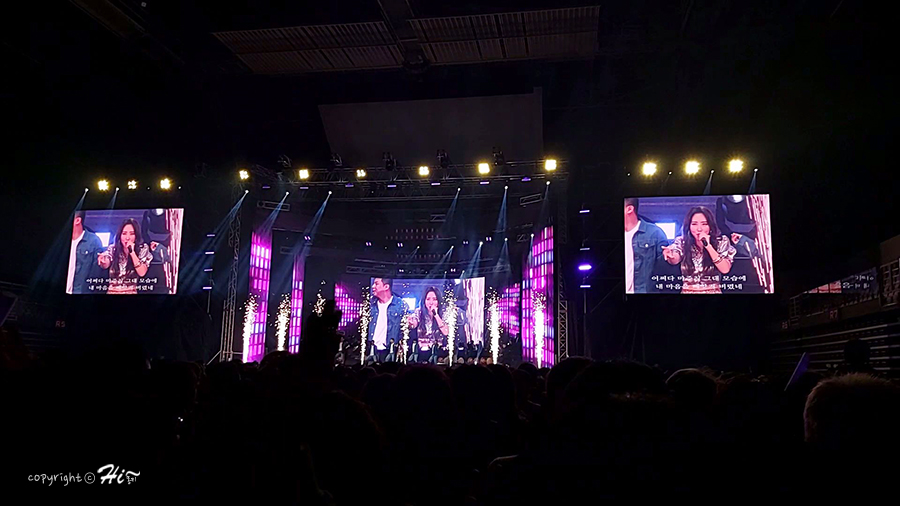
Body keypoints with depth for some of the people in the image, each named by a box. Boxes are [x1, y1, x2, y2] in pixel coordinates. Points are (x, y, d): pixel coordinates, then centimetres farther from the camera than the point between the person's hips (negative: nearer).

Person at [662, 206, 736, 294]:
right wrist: (671, 256, -37)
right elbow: (675, 260, -15)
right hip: (687, 291, 1)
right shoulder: (682, 241, 3)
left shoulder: (721, 241, 2)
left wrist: (708, 246, -12)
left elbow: (725, 269, -7)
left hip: (713, 291, 0)